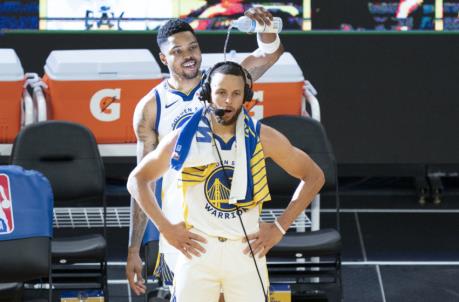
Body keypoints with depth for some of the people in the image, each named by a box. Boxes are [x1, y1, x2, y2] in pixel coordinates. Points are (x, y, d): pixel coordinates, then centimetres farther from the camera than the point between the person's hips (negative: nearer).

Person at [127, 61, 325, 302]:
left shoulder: (261, 138, 0)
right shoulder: (184, 138, -1)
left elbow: (313, 176, 9)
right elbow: (137, 179, 10)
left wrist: (280, 228, 3)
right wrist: (165, 228, 1)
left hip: (246, 251, 0)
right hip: (197, 250, 0)